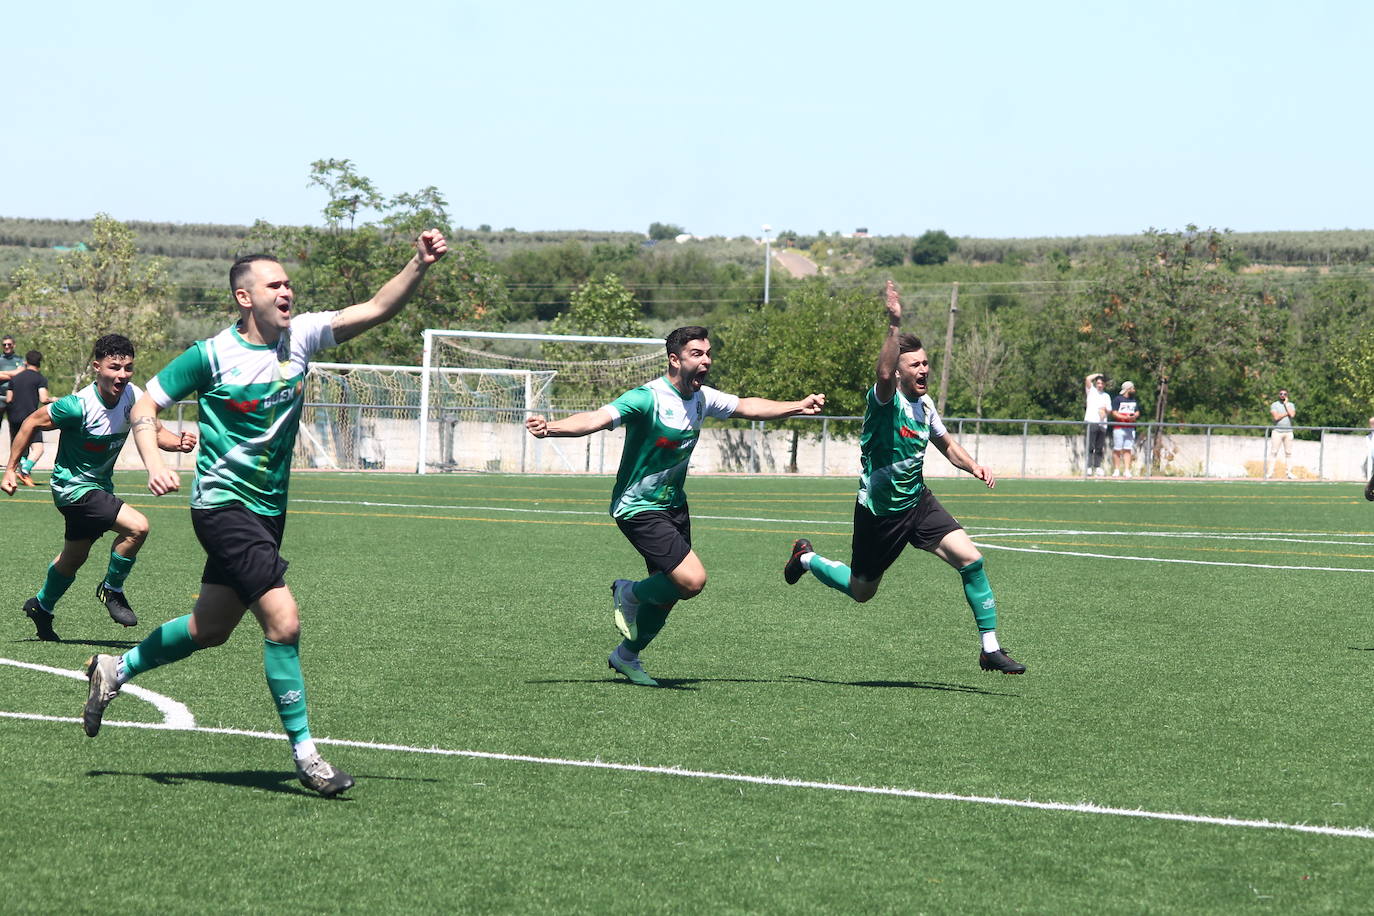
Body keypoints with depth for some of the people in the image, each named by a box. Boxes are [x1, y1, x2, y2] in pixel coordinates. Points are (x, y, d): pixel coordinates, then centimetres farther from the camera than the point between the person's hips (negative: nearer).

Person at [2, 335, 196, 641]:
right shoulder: (79, 406, -28)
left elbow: (155, 432, -1)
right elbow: (32, 423, -15)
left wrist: (179, 442, -23)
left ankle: (41, 607, 50)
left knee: (74, 557, 26)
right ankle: (112, 589, -1)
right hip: (73, 486, -8)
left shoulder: (134, 397, -12)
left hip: (100, 485, 8)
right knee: (137, 526, -24)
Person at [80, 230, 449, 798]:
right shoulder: (212, 356, -12)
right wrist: (154, 463, -20)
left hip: (267, 510, 7)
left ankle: (115, 671, 40)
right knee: (283, 621, -17)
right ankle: (305, 754, -7)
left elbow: (377, 309, -8)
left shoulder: (300, 336, 0)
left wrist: (419, 265, -24)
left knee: (210, 629, 19)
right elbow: (145, 403, -3)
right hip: (223, 505, -7)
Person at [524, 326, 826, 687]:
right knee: (692, 579, -21)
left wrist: (798, 407, 23)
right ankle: (630, 594, 9)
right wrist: (552, 427, -53)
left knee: (668, 594, 11)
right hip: (639, 507, -8)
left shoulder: (702, 397, 2)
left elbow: (748, 406, 21)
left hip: (674, 505, 8)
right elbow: (596, 419, -36)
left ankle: (626, 656, 34)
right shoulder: (647, 399, -23)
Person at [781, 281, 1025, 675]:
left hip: (917, 502, 6)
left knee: (970, 558, -14)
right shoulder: (885, 399, -20)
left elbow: (947, 444, 19)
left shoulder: (924, 403, 2)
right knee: (861, 591, 12)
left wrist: (973, 466, -1)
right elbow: (884, 373, -46)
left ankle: (990, 649, -5)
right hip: (879, 512, -6)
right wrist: (894, 325, -57)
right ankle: (807, 558, 44)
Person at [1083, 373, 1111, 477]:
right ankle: (1088, 467, -13)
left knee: (1099, 448, 3)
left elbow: (1109, 410, 18)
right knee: (1090, 446, -11)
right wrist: (1097, 374, 7)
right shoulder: (1091, 391, 9)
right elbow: (1088, 379, -7)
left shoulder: (1106, 396, 21)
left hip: (1102, 423, 4)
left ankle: (1097, 467, 7)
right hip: (1091, 422, -4)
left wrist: (1105, 410, -5)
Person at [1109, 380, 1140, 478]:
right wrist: (1125, 417, -20)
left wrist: (1134, 416, -7)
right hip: (1119, 428, -5)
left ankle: (1126, 470, -2)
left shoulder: (1134, 400, 17)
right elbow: (1114, 413, -8)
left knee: (1128, 450, 0)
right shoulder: (1117, 399, -2)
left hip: (1130, 428, 5)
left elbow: (1137, 412, 17)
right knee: (1117, 450, -3)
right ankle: (1116, 470, 2)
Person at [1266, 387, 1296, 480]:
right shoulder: (1274, 405, 6)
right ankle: (1270, 472, -6)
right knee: (1274, 452, -5)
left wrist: (1286, 404, -1)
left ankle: (1289, 473, 1)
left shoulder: (1291, 405, 13)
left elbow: (1292, 414, -8)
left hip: (1288, 432, 2)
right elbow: (1276, 417, -10)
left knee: (1288, 453, 0)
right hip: (1277, 431, -2)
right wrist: (1286, 413, -6)